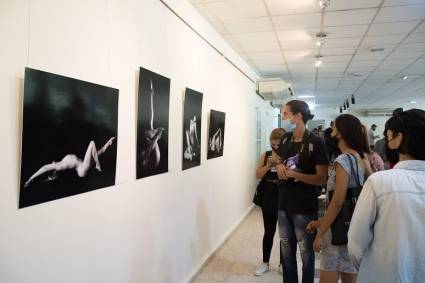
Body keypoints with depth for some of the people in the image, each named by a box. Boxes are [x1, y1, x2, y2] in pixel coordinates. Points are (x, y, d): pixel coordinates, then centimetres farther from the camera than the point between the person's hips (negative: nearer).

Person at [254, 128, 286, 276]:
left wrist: (281, 163, -23)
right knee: (268, 232, 13)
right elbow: (258, 175, -2)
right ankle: (265, 263, 28)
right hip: (268, 201, 2)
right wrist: (269, 164, -16)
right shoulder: (265, 155, 1)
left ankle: (282, 263, 31)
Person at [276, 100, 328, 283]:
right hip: (284, 205, 6)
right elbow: (277, 159, 19)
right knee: (287, 252, 19)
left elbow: (322, 179, -17)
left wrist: (293, 173, -22)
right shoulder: (285, 139, 4)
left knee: (306, 254, 12)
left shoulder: (316, 143, -15)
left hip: (305, 208, -6)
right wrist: (279, 166, -3)